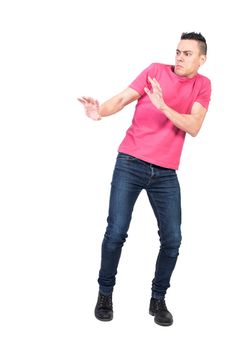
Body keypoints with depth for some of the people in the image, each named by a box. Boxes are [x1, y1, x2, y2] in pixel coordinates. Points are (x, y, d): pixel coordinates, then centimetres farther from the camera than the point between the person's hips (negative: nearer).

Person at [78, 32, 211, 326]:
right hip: (130, 163, -2)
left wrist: (163, 106, -23)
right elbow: (123, 98, -8)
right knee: (116, 232, -6)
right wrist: (100, 111, -28)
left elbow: (193, 127, -8)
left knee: (172, 238, -1)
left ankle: (158, 299, 19)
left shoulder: (202, 85, 6)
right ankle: (105, 293, 14)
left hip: (166, 173, 2)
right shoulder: (156, 70, 3)